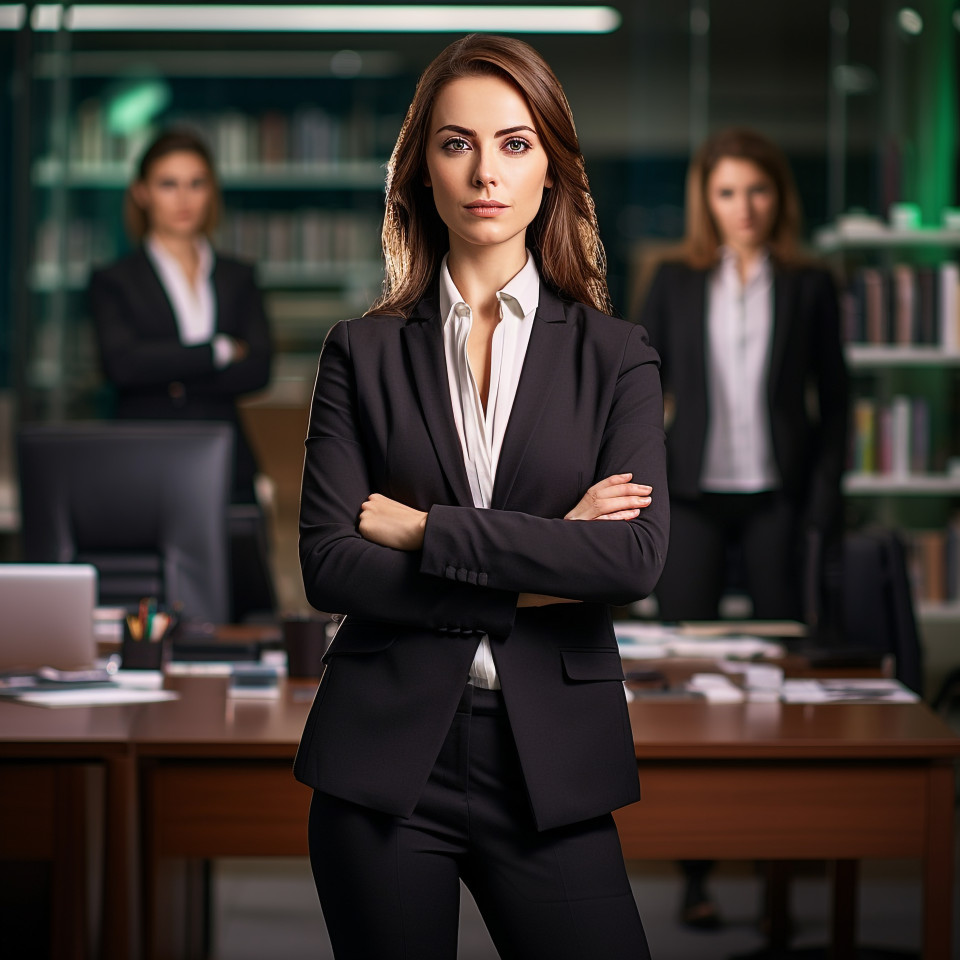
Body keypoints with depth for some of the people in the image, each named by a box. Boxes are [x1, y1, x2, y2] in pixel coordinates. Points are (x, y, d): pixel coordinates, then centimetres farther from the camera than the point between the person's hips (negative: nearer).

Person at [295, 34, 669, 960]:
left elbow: (636, 557, -11)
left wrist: (421, 528, -10)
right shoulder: (364, 351, 5)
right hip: (384, 753, 0)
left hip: (549, 761, 0)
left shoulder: (614, 355, 4)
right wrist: (533, 578, -10)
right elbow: (327, 564, -4)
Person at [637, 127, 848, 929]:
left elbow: (834, 402, 4)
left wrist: (822, 509, -3)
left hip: (777, 499, 0)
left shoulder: (809, 288, 3)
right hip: (694, 499, 1)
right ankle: (694, 869, 4)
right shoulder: (675, 283, 5)